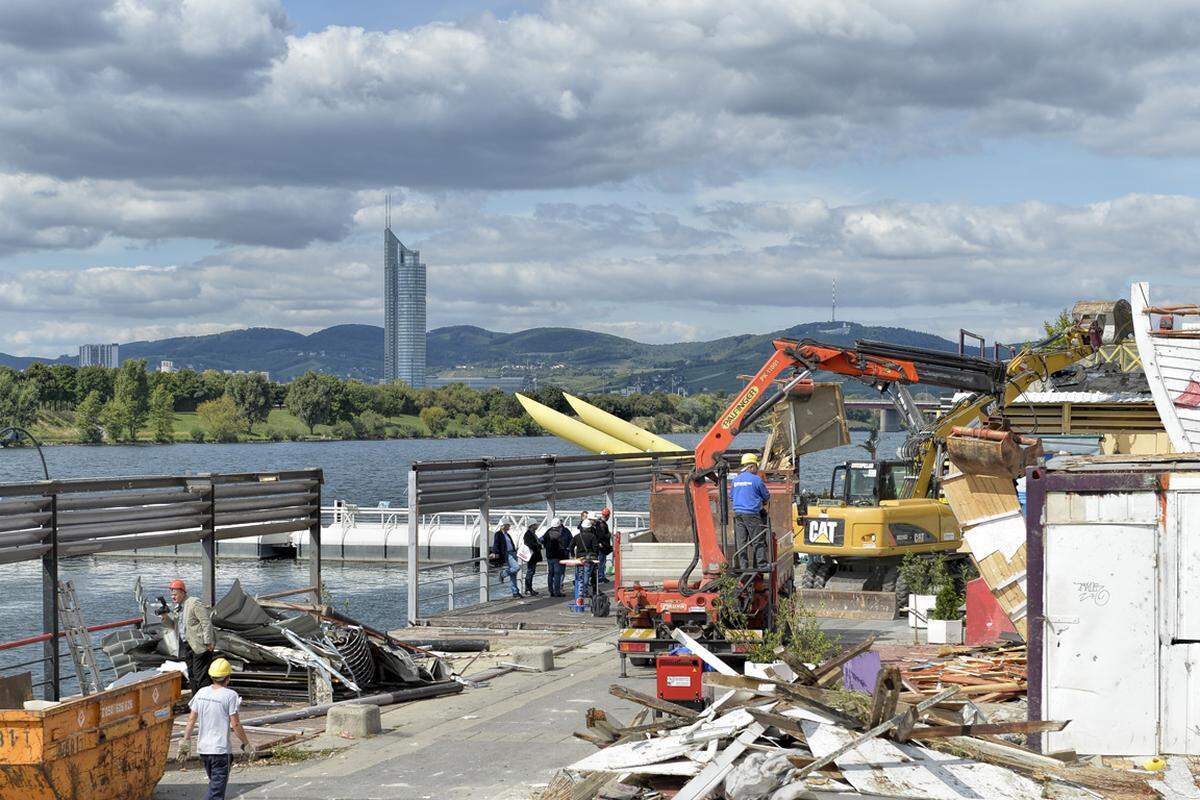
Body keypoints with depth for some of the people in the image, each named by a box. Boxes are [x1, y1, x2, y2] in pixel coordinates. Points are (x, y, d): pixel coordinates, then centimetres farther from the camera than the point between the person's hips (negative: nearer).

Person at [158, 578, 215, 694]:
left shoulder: (194, 603, -12)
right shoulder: (178, 607, 15)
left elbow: (206, 622, -16)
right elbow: (174, 625, 24)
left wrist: (208, 642, -20)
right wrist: (166, 618, 4)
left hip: (199, 645, -9)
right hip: (186, 646, 9)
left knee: (201, 676, -9)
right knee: (191, 675, 13)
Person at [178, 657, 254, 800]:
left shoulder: (201, 693, 4)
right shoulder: (230, 695, -11)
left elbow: (191, 720, 5)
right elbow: (235, 724, -11)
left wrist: (186, 742, 11)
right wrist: (246, 744, -1)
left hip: (202, 747, 6)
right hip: (220, 749, -6)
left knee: (214, 782, 22)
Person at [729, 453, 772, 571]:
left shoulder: (735, 480, 10)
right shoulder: (756, 479, -6)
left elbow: (731, 496, 20)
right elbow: (766, 496, 3)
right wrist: (760, 500, 24)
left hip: (738, 513, 5)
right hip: (752, 514, -5)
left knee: (741, 541, 6)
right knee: (758, 541, 0)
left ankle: (743, 565, 7)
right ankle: (761, 564, -1)